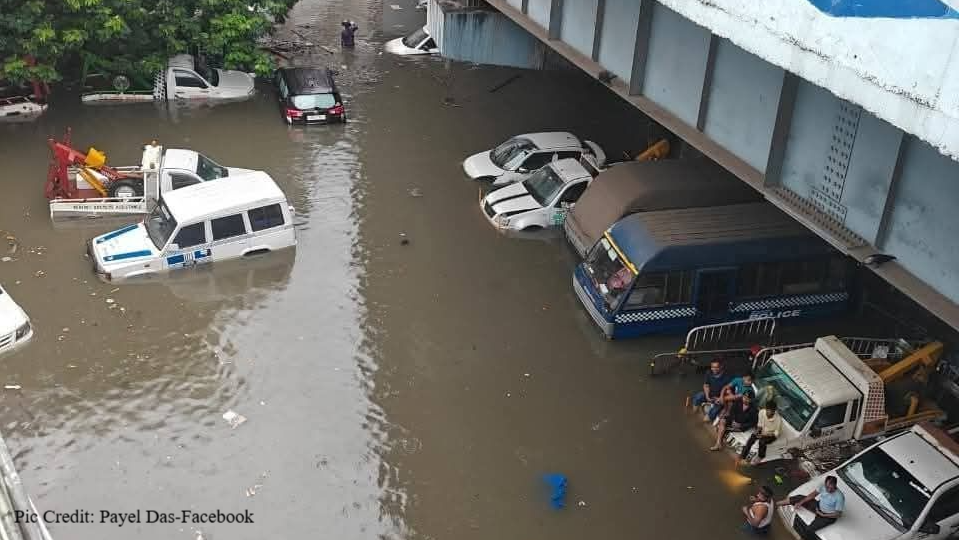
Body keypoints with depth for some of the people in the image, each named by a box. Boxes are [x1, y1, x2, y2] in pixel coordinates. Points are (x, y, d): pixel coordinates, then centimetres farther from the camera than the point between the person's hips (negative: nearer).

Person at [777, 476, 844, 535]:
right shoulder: (824, 486, -16)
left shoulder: (839, 496, -32)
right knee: (800, 498, -3)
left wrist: (822, 515, -20)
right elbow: (813, 494, -1)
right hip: (819, 506, 6)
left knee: (809, 529, -24)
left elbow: (838, 514, -22)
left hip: (828, 516, -6)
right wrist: (800, 503, -8)